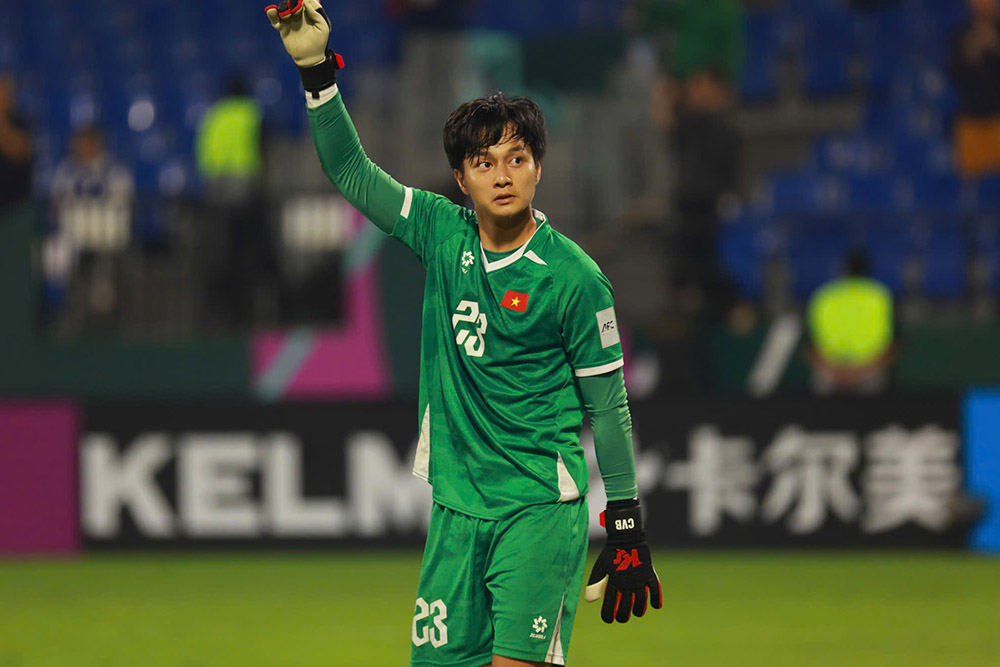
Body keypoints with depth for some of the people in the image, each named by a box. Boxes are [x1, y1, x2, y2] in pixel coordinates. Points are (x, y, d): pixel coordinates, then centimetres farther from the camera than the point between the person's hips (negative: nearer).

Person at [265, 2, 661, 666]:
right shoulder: (442, 233, 4)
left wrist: (628, 531, -4)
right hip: (457, 506, 5)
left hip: (541, 509, -5)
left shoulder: (574, 276, -8)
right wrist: (317, 69, -5)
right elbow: (350, 169, 8)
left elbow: (609, 406, -4)